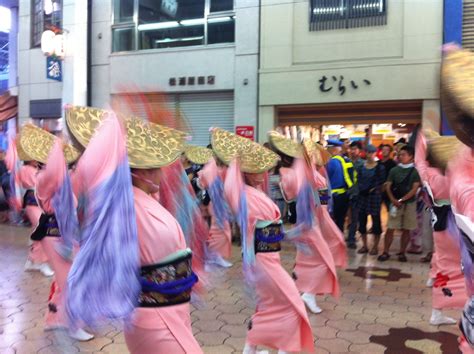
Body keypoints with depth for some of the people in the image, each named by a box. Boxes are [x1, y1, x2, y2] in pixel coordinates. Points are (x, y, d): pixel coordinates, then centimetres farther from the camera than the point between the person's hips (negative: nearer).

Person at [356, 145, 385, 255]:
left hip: (375, 195, -4)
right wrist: (362, 188, -9)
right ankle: (364, 245, 17)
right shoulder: (361, 167, 9)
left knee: (376, 219, 1)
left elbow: (381, 181, -3)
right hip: (363, 195, 4)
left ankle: (375, 246, 10)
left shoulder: (380, 167, 0)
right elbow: (359, 180, 7)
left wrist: (373, 188, -13)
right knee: (362, 219, 5)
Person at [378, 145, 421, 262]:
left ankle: (402, 253, 16)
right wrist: (393, 200, -11)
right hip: (395, 203, 1)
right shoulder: (394, 170, 5)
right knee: (390, 228, -2)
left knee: (406, 229, 6)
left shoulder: (415, 171, -2)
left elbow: (415, 189, -8)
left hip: (409, 203, -1)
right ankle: (385, 252, 5)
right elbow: (388, 186, 3)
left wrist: (402, 200, -14)